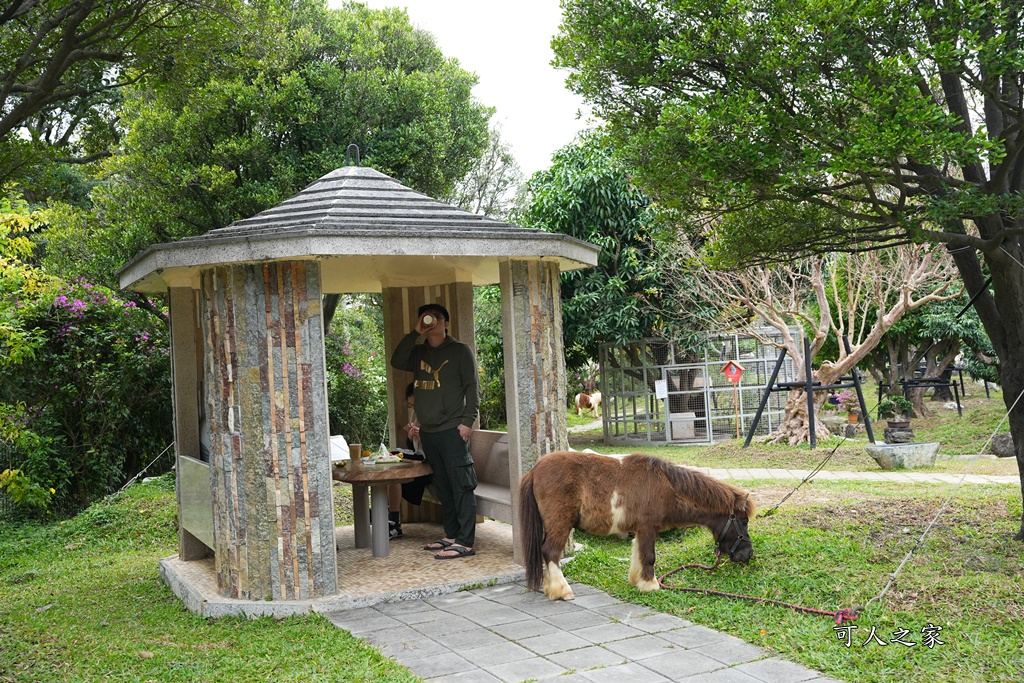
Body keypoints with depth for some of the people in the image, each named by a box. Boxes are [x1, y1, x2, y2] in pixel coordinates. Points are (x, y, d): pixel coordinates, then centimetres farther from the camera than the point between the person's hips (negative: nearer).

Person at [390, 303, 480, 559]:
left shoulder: (460, 351, 2)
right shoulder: (418, 352, 16)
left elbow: (472, 387, -3)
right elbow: (396, 362, -2)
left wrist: (468, 420, -12)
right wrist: (415, 333, -4)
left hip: (452, 431, -6)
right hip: (428, 431, 6)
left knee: (461, 486, -8)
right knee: (443, 488, 11)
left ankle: (465, 542, -9)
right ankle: (451, 536, 19)